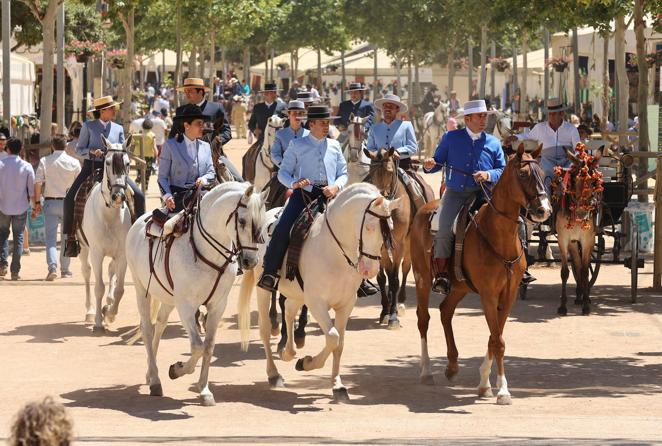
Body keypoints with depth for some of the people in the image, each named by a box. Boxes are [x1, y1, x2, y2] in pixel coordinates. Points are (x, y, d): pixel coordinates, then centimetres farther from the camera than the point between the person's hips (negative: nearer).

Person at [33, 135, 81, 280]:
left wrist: (36, 203, -1)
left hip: (50, 202, -1)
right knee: (66, 237, 12)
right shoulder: (74, 162, 0)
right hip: (68, 202, 1)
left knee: (50, 237, -2)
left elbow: (38, 183, -6)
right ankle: (65, 270, 17)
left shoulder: (45, 161, -2)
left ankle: (52, 267, -20)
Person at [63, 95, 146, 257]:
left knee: (138, 195, -12)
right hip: (91, 167, -2)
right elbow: (79, 149, 4)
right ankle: (70, 236, -10)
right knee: (70, 198, -21)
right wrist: (91, 152, -15)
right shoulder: (88, 126, 3)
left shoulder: (118, 128, 10)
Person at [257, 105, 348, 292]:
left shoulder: (334, 146, 18)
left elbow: (343, 174, 18)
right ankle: (269, 273, -13)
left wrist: (336, 187, -5)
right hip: (304, 194, -3)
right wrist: (294, 183, -15)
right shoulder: (297, 145, 9)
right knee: (282, 229, -24)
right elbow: (283, 172, 7)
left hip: (329, 196, 3)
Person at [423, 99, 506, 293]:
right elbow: (438, 162, 15)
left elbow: (503, 170, 12)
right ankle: (441, 274, -17)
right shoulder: (451, 138, 12)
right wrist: (430, 165, -9)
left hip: (483, 195, 1)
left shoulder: (493, 143, 14)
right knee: (444, 230, -23)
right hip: (455, 193, -1)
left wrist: (489, 175, -9)